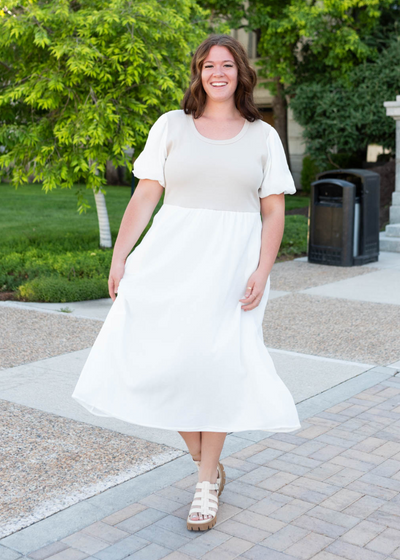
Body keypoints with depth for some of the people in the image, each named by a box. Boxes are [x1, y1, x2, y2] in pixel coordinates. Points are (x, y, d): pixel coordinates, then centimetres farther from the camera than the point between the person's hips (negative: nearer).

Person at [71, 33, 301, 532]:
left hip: (233, 260, -1)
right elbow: (145, 196, 5)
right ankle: (206, 462, 16)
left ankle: (206, 484, 11)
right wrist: (119, 257, -2)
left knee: (217, 360, -6)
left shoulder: (263, 137, 9)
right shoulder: (171, 126, 9)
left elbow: (273, 212, 6)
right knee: (155, 353, -7)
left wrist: (261, 272, -7)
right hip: (173, 253, 1)